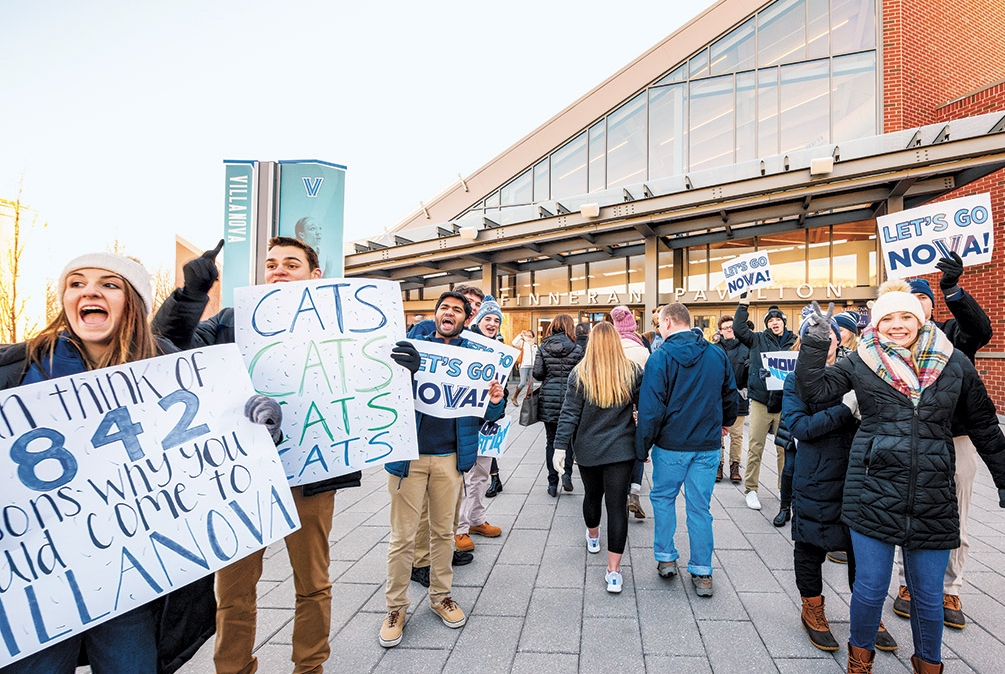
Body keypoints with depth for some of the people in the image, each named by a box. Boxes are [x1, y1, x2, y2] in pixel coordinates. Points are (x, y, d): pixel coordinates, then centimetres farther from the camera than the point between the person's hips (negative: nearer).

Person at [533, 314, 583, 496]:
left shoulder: (543, 348, -2)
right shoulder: (576, 349, -6)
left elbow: (537, 374, -4)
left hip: (548, 399, 1)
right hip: (569, 398, -1)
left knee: (551, 440, 9)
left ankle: (552, 483, 13)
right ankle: (567, 472, 3)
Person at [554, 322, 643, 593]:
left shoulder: (579, 374, -10)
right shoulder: (633, 372, -6)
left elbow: (569, 414, -10)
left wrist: (560, 446, -6)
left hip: (587, 449, 1)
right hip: (622, 449, 0)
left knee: (592, 494, 22)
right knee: (617, 504, 2)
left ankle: (593, 537, 49)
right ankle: (614, 571, 3)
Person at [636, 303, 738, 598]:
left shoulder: (661, 357, -13)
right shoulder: (717, 354, 1)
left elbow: (651, 408, -15)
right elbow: (730, 394, 14)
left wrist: (642, 447, -6)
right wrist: (726, 421, 33)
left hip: (671, 445, -3)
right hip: (708, 446, 4)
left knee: (663, 498, 18)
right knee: (700, 507, 11)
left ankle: (665, 558, 23)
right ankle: (702, 573, 18)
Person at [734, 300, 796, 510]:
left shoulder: (794, 342, 8)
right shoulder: (758, 339, 6)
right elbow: (739, 329, -4)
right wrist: (743, 305, -5)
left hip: (785, 402, 1)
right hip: (760, 401, -1)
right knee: (755, 446, 2)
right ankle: (750, 489, 12)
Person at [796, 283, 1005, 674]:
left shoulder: (954, 364, 4)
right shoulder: (862, 363, 1)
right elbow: (812, 391, -5)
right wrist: (816, 342, -13)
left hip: (933, 498, 2)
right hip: (873, 492, -1)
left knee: (928, 595, 13)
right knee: (871, 587, 6)